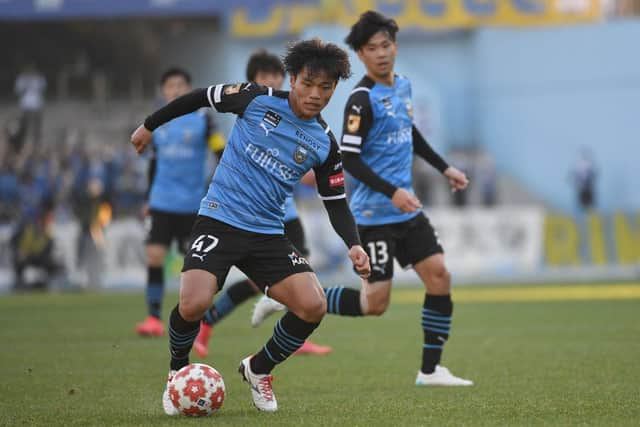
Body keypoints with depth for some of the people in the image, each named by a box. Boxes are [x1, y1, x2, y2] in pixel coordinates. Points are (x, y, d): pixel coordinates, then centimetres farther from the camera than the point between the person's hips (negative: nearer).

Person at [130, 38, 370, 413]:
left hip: (269, 234, 3)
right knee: (193, 305, -25)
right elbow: (202, 97, 7)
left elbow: (336, 202, 9)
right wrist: (150, 126, 13)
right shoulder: (258, 100, -5)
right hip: (219, 219, -3)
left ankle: (259, 370, 13)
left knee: (314, 306, -16)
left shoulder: (325, 143, 4)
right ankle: (179, 371, 9)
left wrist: (354, 245, -9)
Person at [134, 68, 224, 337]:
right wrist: (149, 198, 20)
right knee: (154, 256, -10)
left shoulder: (202, 120, -3)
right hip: (162, 203, 2)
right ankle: (154, 319, -7)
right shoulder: (157, 124, 8)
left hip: (192, 204, -2)